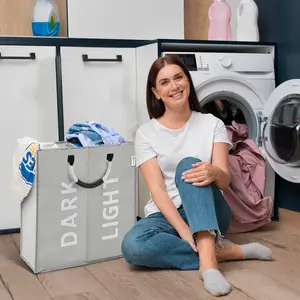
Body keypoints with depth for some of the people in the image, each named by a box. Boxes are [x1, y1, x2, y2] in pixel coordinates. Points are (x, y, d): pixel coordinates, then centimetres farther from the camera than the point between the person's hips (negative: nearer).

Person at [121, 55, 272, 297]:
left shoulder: (212, 124, 1)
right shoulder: (146, 132, -1)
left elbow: (224, 180, -9)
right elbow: (157, 189, -11)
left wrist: (213, 172, -35)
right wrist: (184, 231, -27)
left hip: (210, 213, 0)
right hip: (166, 215, 0)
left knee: (189, 164, -31)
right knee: (133, 246, -33)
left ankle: (207, 258, -42)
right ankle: (219, 251, -24)